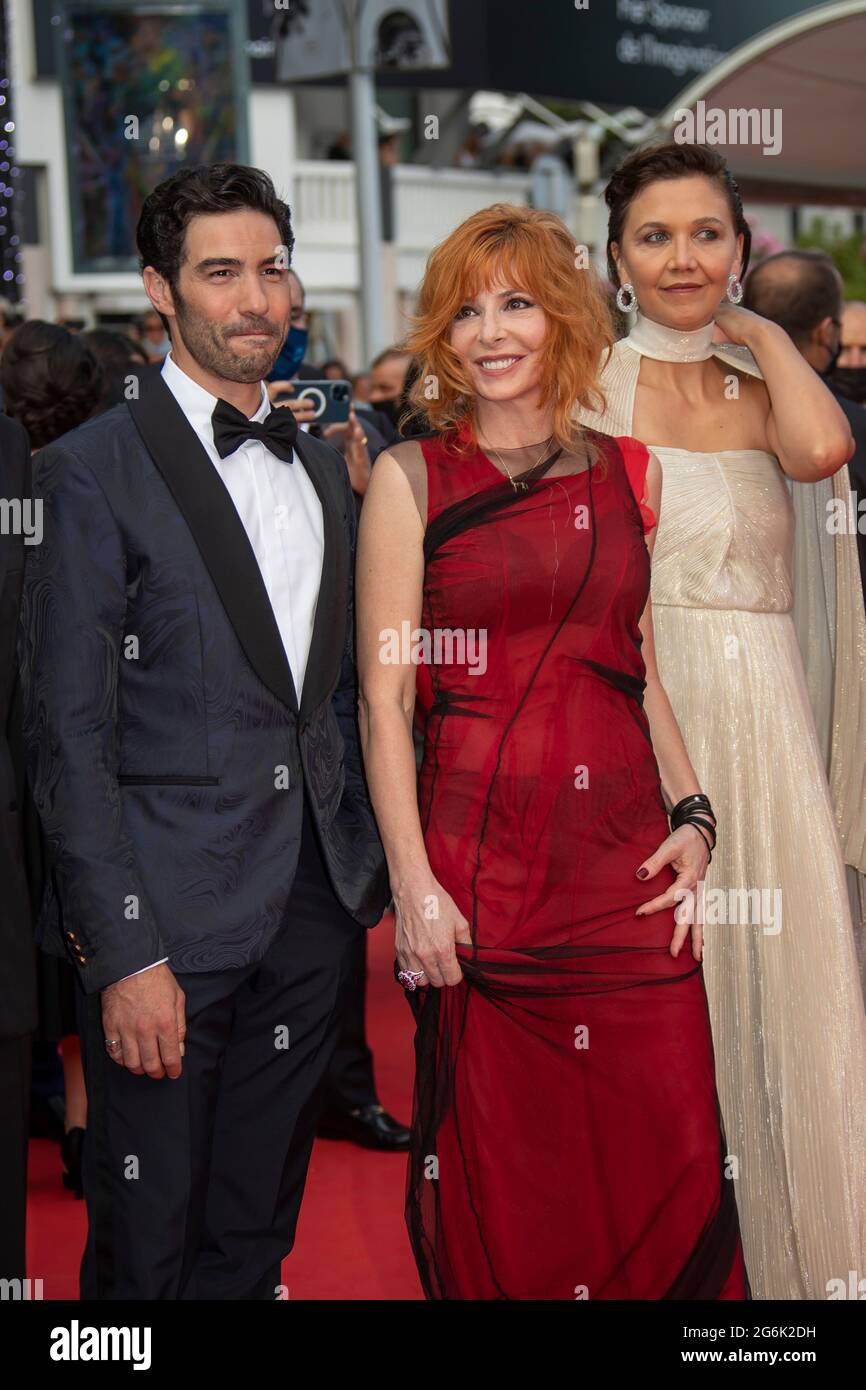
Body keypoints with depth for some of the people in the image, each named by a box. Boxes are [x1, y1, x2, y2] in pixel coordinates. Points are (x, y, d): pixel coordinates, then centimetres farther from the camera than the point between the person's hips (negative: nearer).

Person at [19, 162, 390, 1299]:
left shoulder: (323, 471, 12)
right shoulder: (95, 471, -8)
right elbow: (68, 733, -11)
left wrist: (371, 874, 8)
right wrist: (122, 954, -16)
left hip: (313, 914, 6)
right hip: (168, 925, -6)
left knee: (255, 1240, 16)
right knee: (147, 1250, 5)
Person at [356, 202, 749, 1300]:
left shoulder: (629, 472, 11)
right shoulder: (411, 478, 1)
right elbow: (383, 697, -3)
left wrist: (691, 815, 3)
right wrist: (413, 884, -10)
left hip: (627, 854, 3)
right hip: (480, 860, -3)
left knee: (673, 1150, 0)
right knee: (503, 1168, 3)